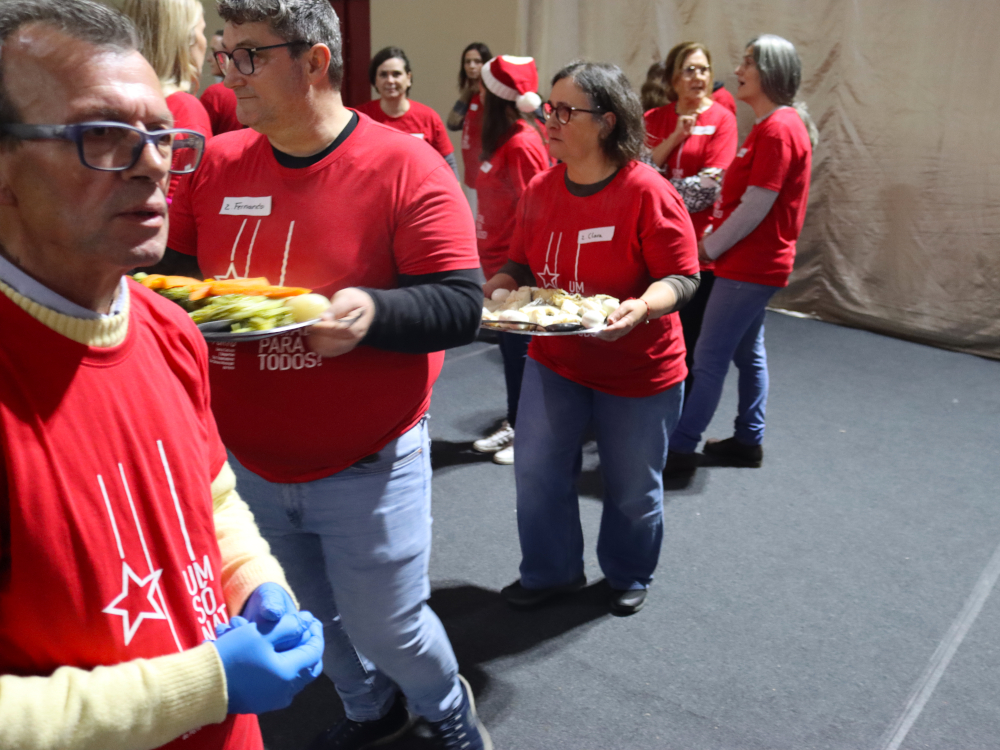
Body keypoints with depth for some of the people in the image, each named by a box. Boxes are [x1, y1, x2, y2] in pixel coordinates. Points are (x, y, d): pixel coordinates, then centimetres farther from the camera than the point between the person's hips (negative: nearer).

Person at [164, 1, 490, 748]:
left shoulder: (407, 168, -15)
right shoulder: (215, 164, 0)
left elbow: (462, 307, -18)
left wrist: (375, 311, -35)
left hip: (367, 466, -5)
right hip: (249, 462, 5)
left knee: (386, 625, 9)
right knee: (314, 617, 24)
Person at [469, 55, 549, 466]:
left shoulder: (522, 143, -17)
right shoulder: (503, 139, 10)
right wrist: (488, 252, 14)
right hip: (499, 262, 9)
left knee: (522, 348, 2)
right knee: (509, 344, 15)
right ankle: (514, 424, 28)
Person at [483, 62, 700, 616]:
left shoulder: (647, 192, -18)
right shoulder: (540, 189, -1)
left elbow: (682, 278, -16)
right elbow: (522, 262, 10)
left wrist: (642, 307, -35)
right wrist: (504, 283, -12)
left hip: (637, 369, -4)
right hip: (554, 361, 5)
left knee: (632, 488, 13)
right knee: (536, 469, 8)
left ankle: (629, 578, 40)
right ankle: (550, 572, 33)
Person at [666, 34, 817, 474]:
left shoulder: (778, 128, -18)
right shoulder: (775, 124, 14)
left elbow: (755, 207, -21)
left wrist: (709, 249, -10)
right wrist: (717, 242, 7)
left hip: (750, 266, -10)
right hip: (756, 261, 10)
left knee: (710, 357, -5)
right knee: (747, 352, 16)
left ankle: (680, 448, 2)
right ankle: (748, 441, 27)